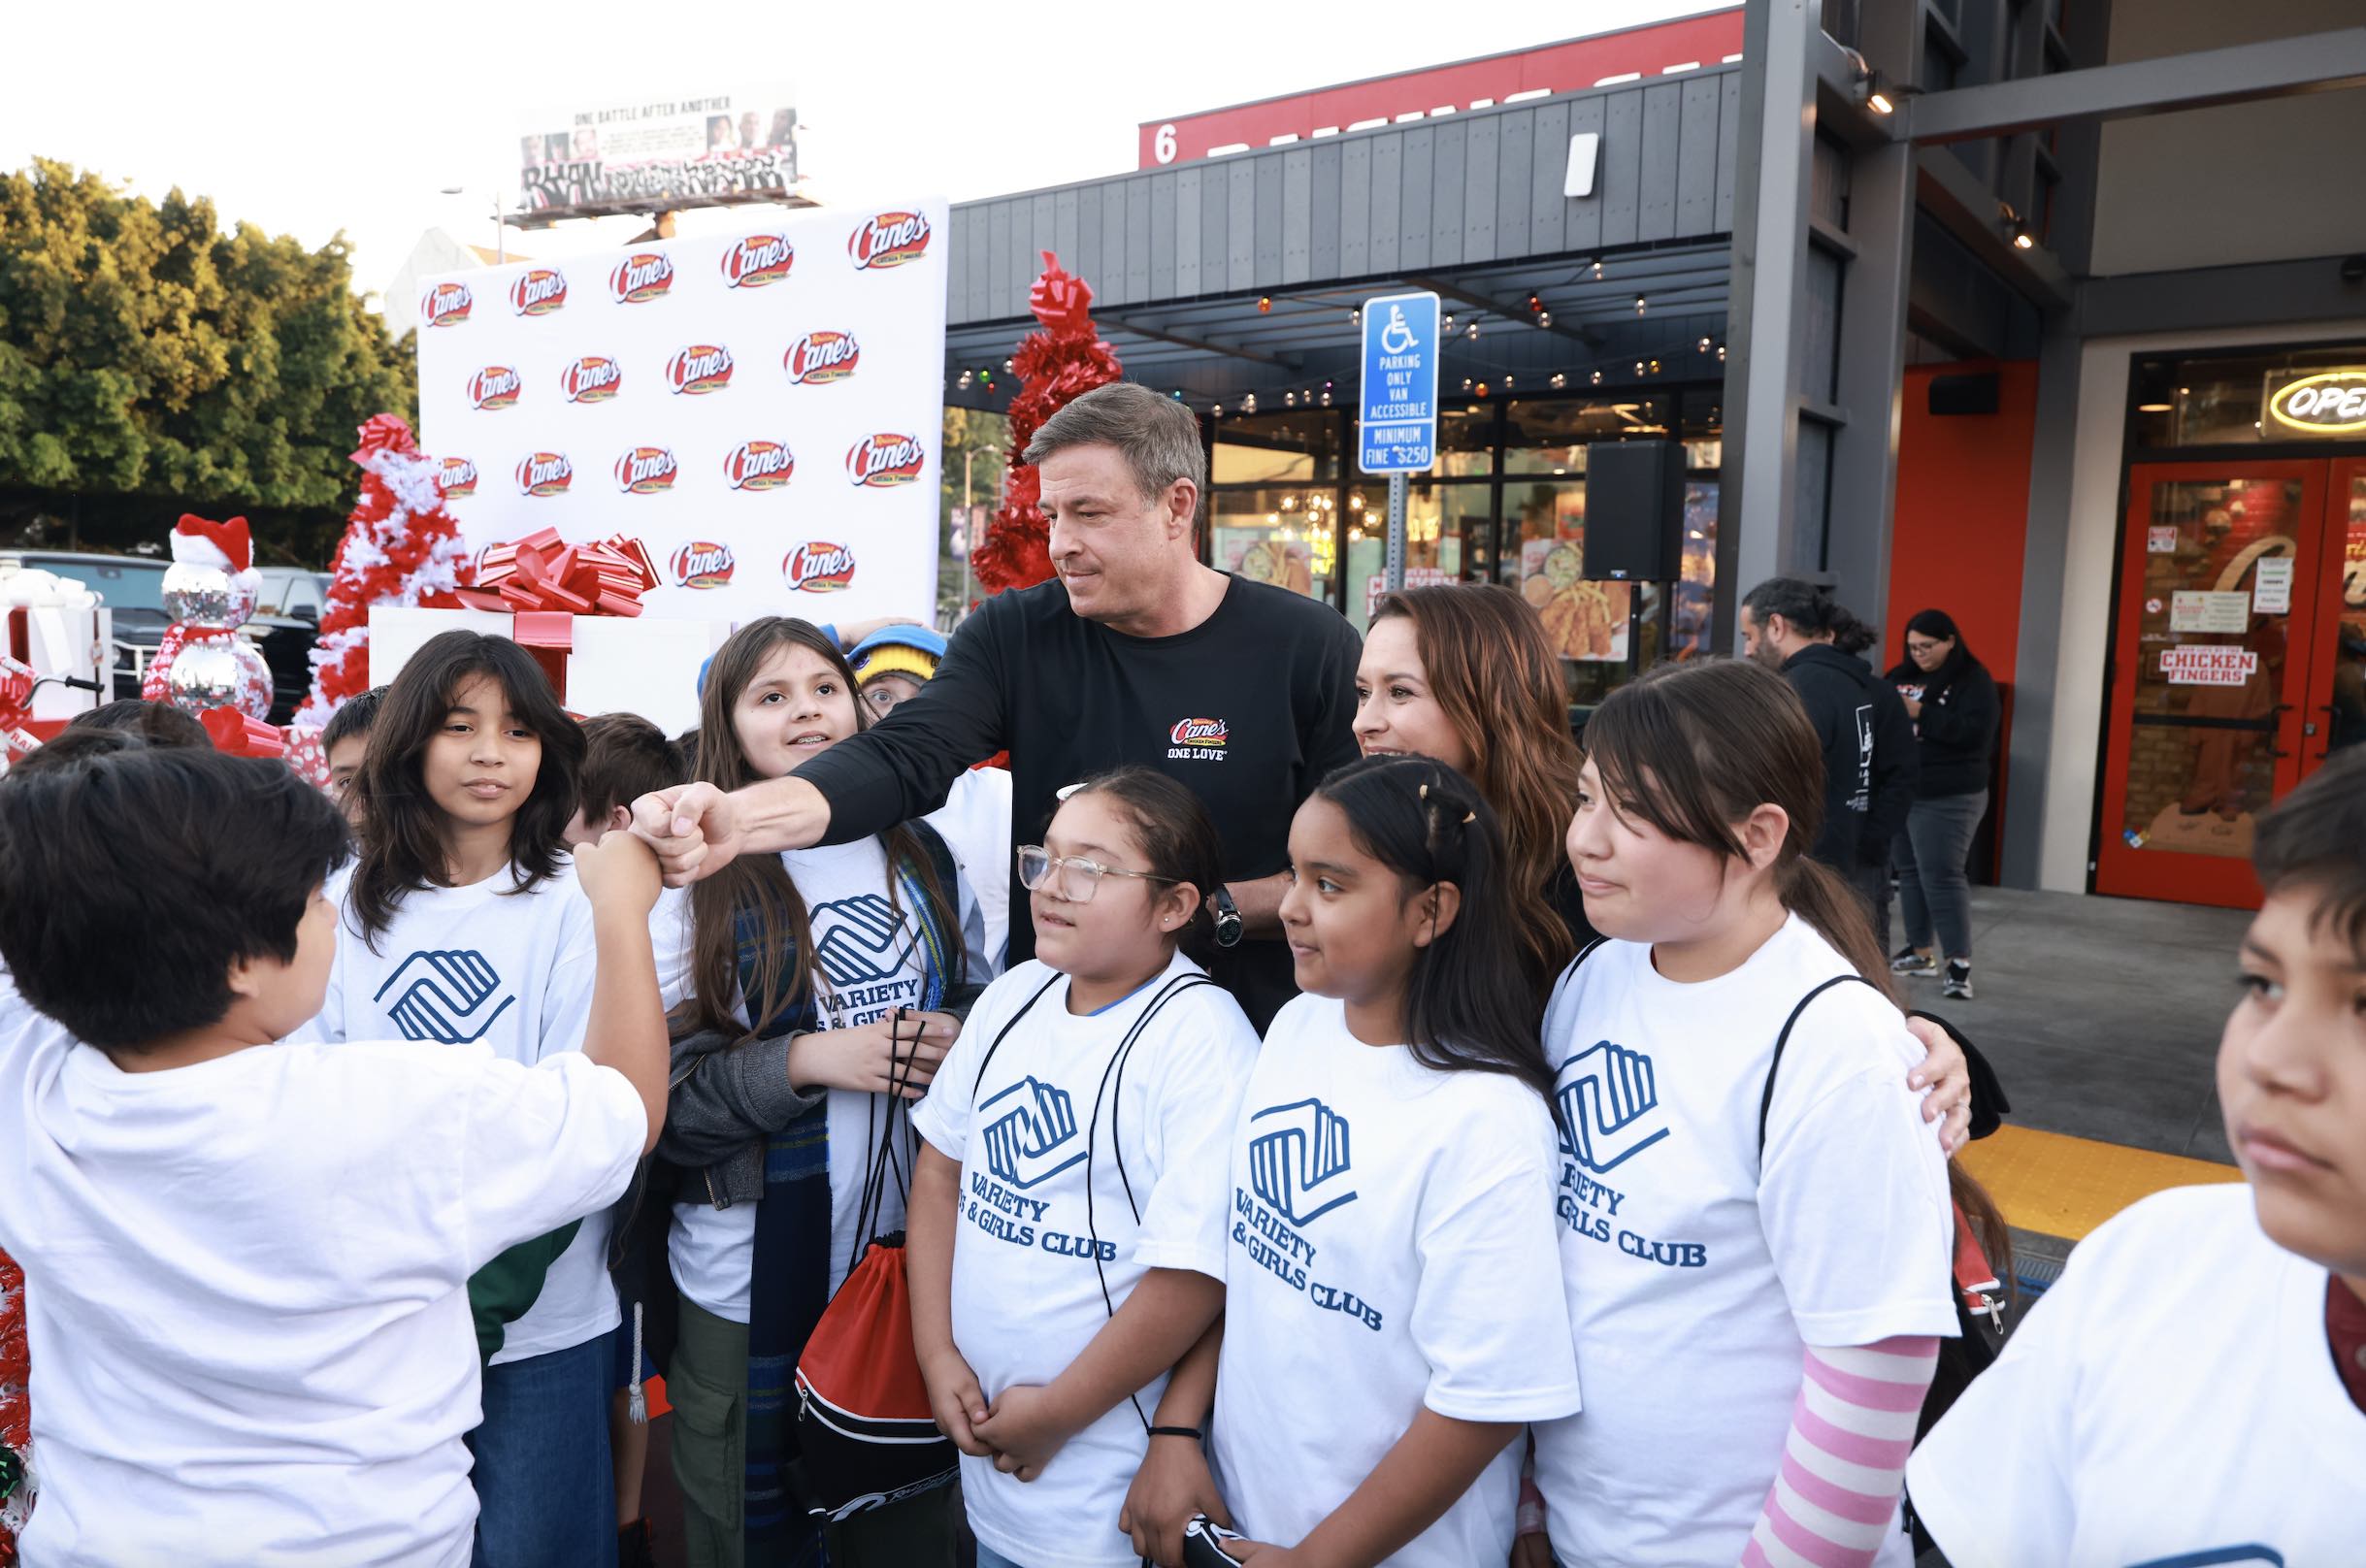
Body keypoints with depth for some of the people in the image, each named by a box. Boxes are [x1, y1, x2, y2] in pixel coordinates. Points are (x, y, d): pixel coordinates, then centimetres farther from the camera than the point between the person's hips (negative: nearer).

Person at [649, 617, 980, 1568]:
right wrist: (806, 1061, -22)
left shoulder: (921, 856, 5)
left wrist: (959, 1038, -7)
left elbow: (977, 996, 15)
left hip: (912, 1259, 4)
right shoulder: (695, 884, -7)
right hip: (750, 1278, -3)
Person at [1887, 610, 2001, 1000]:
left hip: (1948, 799, -7)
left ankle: (1960, 962, -4)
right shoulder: (1901, 677, 11)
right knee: (1909, 872, 11)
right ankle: (1920, 953, 22)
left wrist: (1921, 713, -24)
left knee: (1941, 876, -10)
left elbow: (1975, 731, -19)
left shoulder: (1974, 681, -7)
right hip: (1900, 792, 7)